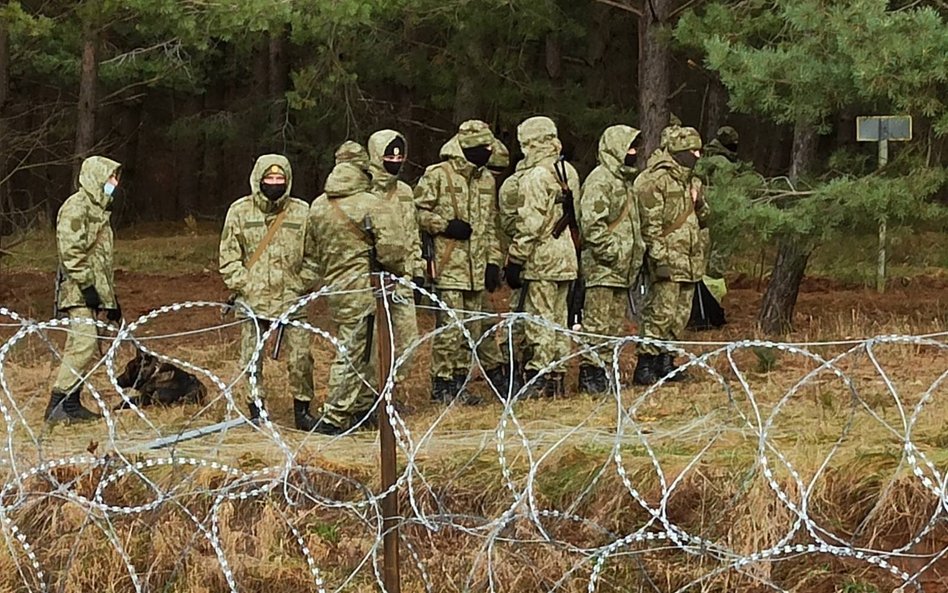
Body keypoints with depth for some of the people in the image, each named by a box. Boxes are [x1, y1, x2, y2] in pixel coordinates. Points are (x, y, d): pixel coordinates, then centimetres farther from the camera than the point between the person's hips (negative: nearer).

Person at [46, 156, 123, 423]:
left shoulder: (98, 209, 22)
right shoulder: (76, 207, -9)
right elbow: (71, 251, -18)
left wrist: (111, 296, 24)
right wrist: (86, 284, -22)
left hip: (94, 292, 10)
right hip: (78, 291, -10)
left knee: (87, 348, 8)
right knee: (84, 344, -17)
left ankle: (72, 403, 13)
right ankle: (58, 404, -17)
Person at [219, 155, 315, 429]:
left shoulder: (302, 212, 3)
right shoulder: (240, 211, 3)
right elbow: (228, 256, 5)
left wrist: (305, 285, 1)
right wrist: (241, 285, -4)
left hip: (292, 299, 0)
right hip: (253, 300, 0)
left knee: (300, 358, -2)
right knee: (252, 359, 4)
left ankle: (302, 410, 11)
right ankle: (256, 410, 17)